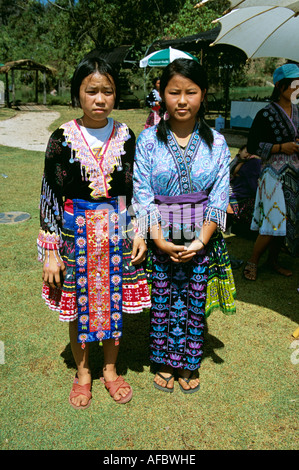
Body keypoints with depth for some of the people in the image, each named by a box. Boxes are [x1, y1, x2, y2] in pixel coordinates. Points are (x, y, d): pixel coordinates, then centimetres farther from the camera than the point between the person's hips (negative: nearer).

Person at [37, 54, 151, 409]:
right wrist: (50, 250, -7)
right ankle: (82, 373, 35)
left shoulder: (125, 136, -1)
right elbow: (49, 195, -5)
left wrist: (139, 232, -2)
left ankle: (110, 369, 36)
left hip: (117, 233, 2)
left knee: (114, 303, 12)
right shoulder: (62, 138, -7)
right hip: (76, 232, -1)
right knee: (79, 305, 11)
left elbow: (136, 189, 6)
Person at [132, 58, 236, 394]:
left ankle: (188, 364, 33)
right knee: (163, 301, 10)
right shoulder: (148, 139, -3)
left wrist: (201, 240, -13)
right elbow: (142, 194, -6)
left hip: (202, 239, 1)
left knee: (195, 302, 11)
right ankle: (165, 363, 32)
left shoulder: (216, 143, 0)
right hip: (160, 239, -1)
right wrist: (160, 240, -15)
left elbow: (219, 196, -2)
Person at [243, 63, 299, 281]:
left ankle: (273, 260, 25)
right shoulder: (266, 114, -10)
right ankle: (253, 262, 8)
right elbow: (253, 146, -11)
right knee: (274, 220, -9)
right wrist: (281, 148, -17)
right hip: (274, 173, -7)